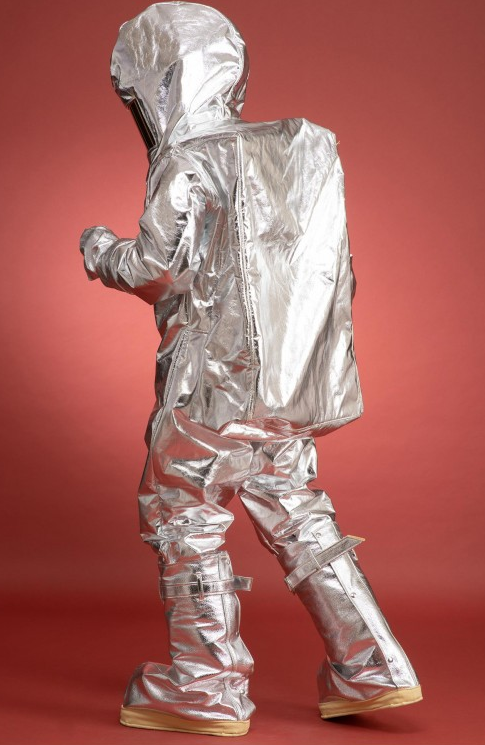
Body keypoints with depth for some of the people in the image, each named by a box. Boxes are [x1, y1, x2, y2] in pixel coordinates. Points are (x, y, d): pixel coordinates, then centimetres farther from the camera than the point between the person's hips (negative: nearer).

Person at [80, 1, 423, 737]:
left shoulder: (189, 164, -9)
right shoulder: (291, 157, 14)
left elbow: (158, 267, -17)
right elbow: (334, 274, 13)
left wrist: (102, 251, 2)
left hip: (217, 380, -8)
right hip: (291, 386, 8)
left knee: (181, 517, 5)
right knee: (296, 517, 15)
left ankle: (208, 688, 12)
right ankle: (371, 669, 17)